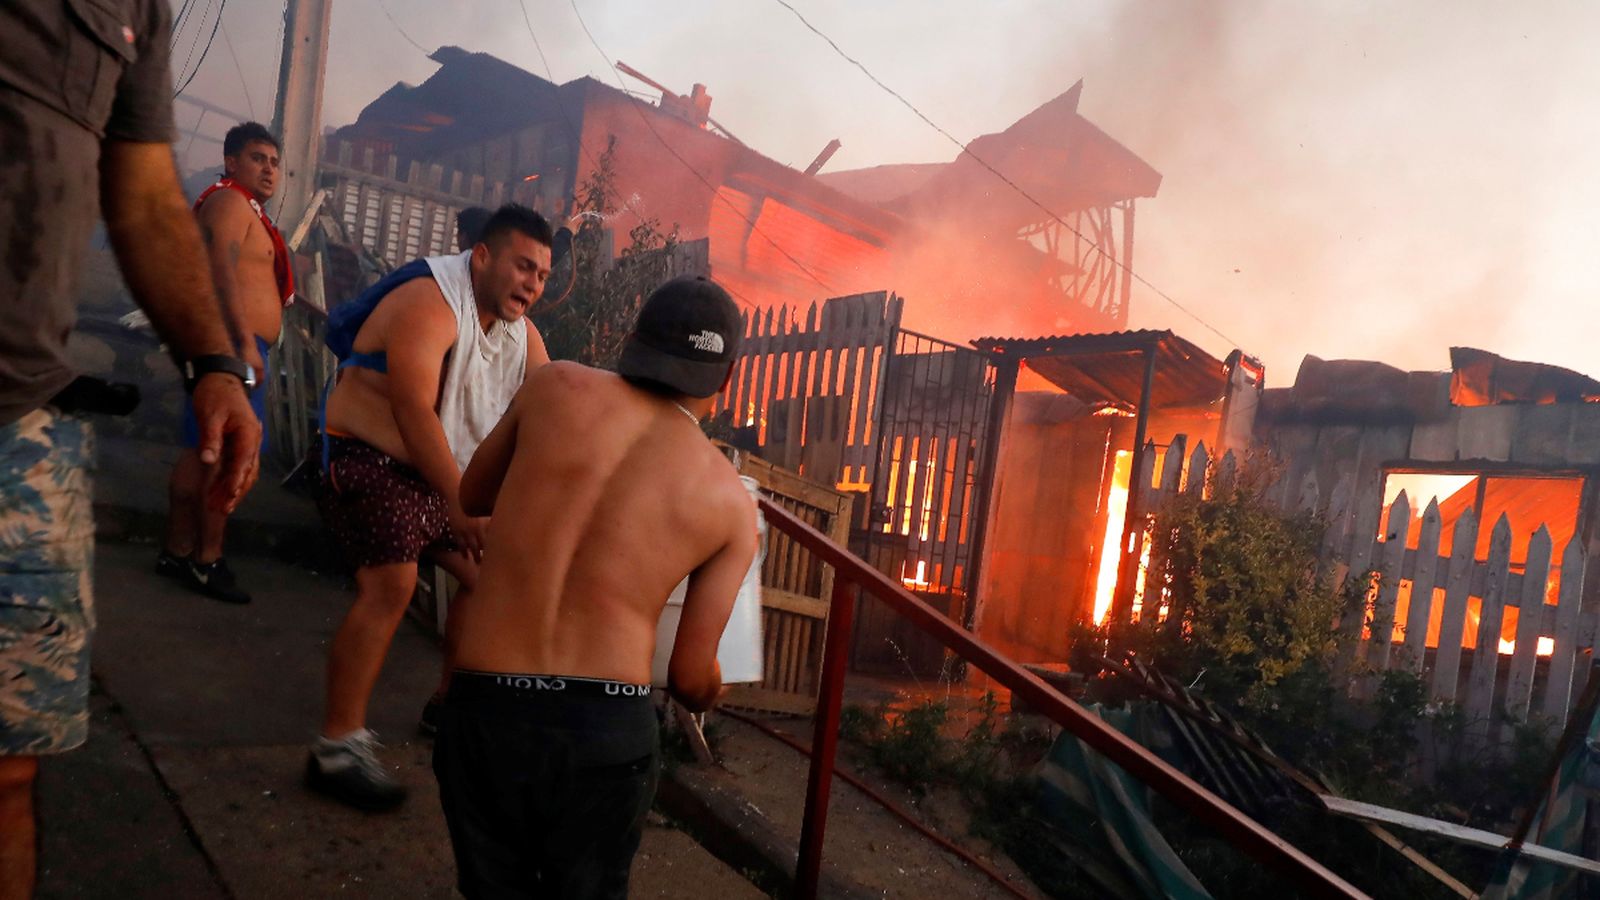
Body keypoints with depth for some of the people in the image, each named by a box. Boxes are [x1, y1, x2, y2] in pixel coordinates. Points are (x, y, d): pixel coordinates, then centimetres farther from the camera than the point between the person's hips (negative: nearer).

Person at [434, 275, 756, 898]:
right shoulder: (732, 504, 1)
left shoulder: (557, 387, 1)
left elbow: (472, 497, 17)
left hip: (484, 712, 1)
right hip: (609, 730, 0)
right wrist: (711, 691, 27)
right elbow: (691, 678, 4)